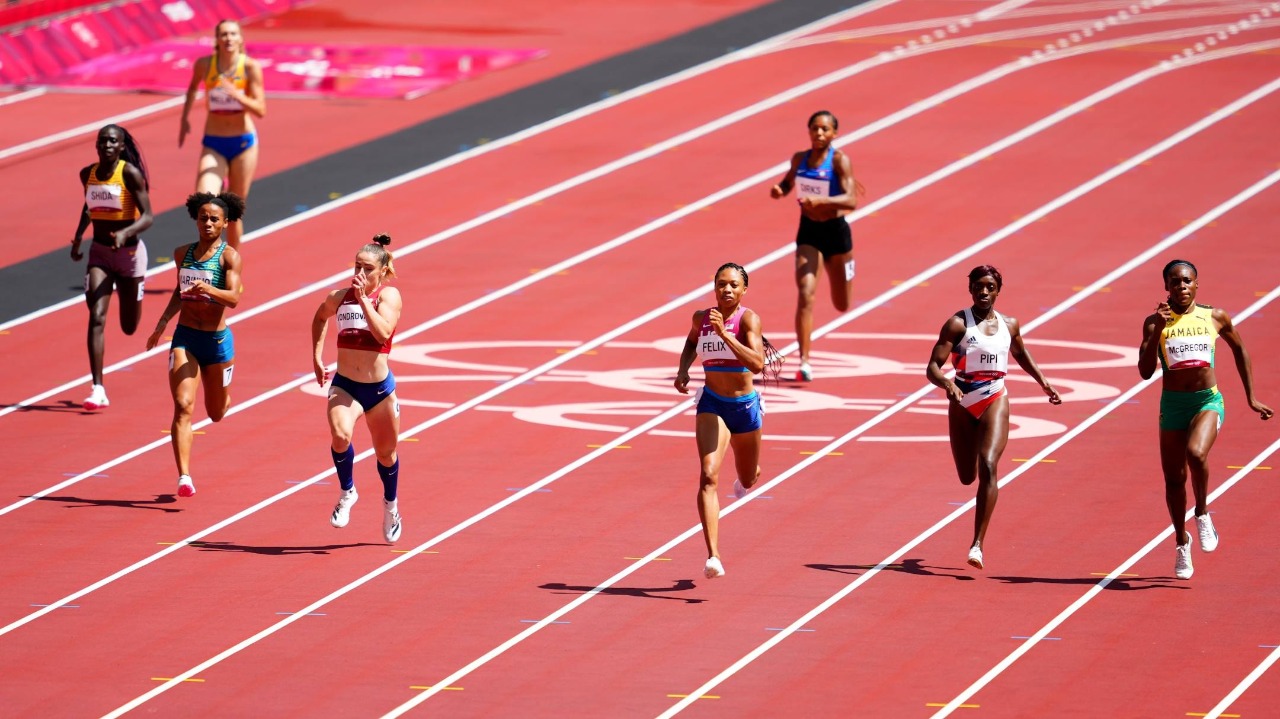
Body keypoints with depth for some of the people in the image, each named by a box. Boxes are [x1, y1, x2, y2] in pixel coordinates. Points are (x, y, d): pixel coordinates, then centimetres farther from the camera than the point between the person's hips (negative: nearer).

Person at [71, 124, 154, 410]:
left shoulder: (131, 174, -15)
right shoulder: (88, 174, 0)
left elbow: (148, 216, -19)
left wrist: (125, 233, -35)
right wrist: (79, 235, 14)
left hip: (130, 252, -3)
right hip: (100, 253, 3)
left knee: (129, 327, 13)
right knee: (96, 318, -16)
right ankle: (98, 390, -19)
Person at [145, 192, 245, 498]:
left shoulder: (229, 256, -9)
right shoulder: (183, 253, 5)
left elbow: (234, 298, -22)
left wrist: (208, 289, -39)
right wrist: (163, 323, 12)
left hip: (217, 339, -2)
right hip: (185, 337, 2)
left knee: (216, 413, 15)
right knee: (183, 406, -15)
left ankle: (225, 398, 54)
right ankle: (184, 477, -20)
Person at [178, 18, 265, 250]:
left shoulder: (250, 67, -11)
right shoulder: (204, 65, -5)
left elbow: (261, 110, -16)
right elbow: (193, 87, 18)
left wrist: (236, 94, -31)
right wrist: (184, 118, 17)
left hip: (243, 144, -1)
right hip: (213, 145, 1)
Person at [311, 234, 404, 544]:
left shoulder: (389, 295, -9)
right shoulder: (339, 297, 1)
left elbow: (383, 332, -27)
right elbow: (320, 318, 25)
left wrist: (363, 298, -27)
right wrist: (317, 356, 19)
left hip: (379, 387, -1)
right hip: (344, 386, 1)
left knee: (386, 453, 16)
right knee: (340, 436, -28)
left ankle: (390, 505, 45)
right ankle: (347, 491, -2)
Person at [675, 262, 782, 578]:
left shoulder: (748, 319, -15)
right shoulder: (702, 318, -3)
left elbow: (758, 363, -30)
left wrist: (724, 334, -36)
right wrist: (683, 369, 3)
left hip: (745, 407, -1)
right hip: (712, 405, 1)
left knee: (748, 481, 21)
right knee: (708, 476, -21)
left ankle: (744, 476, 63)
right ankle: (713, 556, -28)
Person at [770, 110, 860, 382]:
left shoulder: (839, 160, -15)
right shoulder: (800, 158, -2)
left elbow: (851, 201, -24)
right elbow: (788, 182, 19)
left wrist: (821, 201, -40)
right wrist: (779, 189, -5)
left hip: (836, 231, -2)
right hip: (808, 232, 2)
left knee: (842, 306, 13)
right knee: (805, 296, -16)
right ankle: (804, 362, -15)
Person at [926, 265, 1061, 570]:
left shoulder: (1009, 325, 5)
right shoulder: (958, 324, -8)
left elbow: (1021, 354, 27)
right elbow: (932, 368, -14)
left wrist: (1043, 382, 18)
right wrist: (947, 383, -35)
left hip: (995, 402, 1)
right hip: (963, 404, -1)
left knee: (987, 467, -20)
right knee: (967, 476, 11)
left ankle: (978, 544, -23)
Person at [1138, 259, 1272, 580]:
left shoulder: (1215, 318, 0)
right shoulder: (1156, 322, -3)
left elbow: (1239, 349, 17)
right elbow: (1145, 371, -12)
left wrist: (1251, 398, 18)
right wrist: (1157, 331, -23)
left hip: (1208, 401, -1)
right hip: (1172, 405, 1)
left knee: (1196, 453, -30)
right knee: (1174, 479, 7)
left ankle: (1203, 514, -4)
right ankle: (1182, 542, 28)